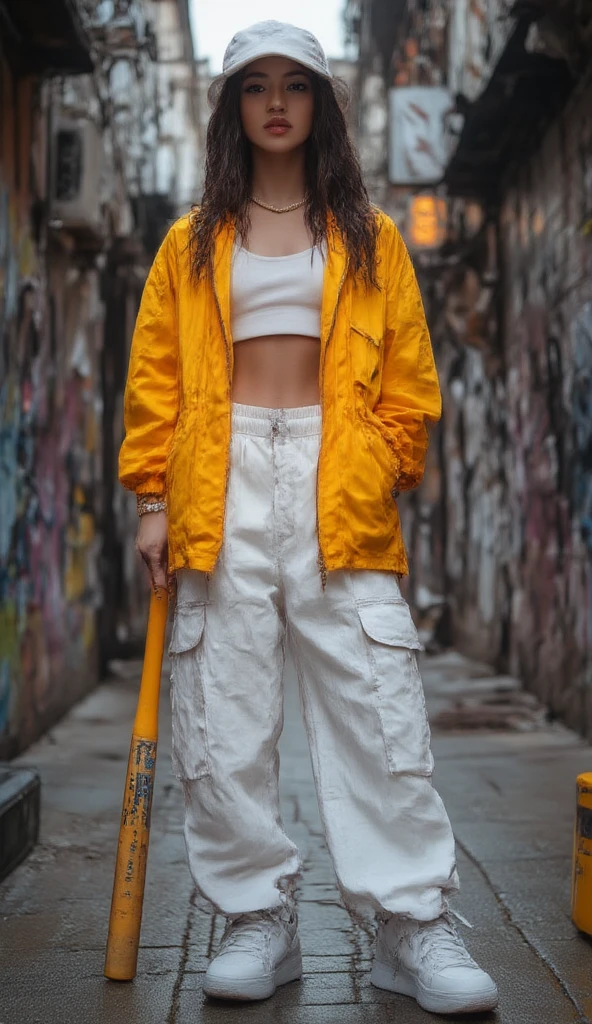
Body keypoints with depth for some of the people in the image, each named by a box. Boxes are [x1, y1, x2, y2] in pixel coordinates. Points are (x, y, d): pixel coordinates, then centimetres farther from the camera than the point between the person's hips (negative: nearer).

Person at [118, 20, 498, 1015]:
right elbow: (154, 377, 10)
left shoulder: (370, 236, 14)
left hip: (339, 487, -1)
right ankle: (256, 917, 12)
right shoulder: (192, 242, 15)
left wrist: (388, 472, -2)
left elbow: (407, 372, 10)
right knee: (224, 717, 0)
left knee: (379, 707, -6)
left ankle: (413, 922, 2)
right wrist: (154, 499, 1)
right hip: (225, 487, 1)